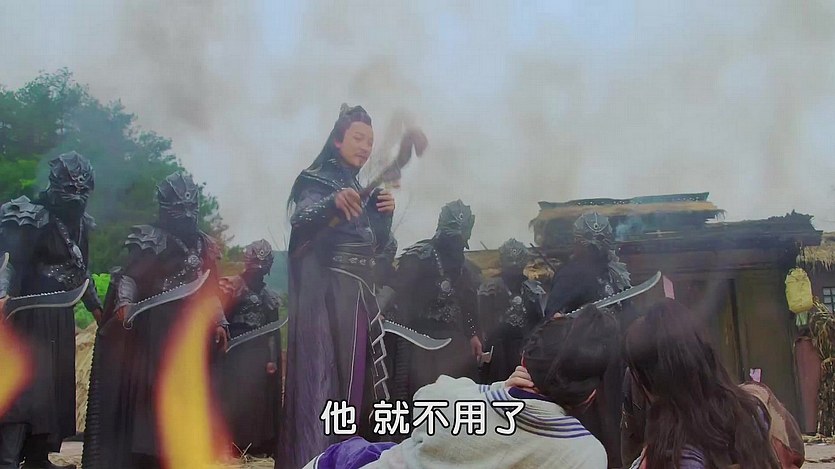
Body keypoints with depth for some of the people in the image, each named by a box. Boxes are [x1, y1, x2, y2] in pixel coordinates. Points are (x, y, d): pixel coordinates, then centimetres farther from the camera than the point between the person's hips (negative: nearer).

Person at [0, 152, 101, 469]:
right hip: (31, 312, -8)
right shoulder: (33, 218, -12)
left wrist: (96, 307, 24)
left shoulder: (79, 223, 11)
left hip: (61, 315, 8)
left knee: (56, 384, 10)